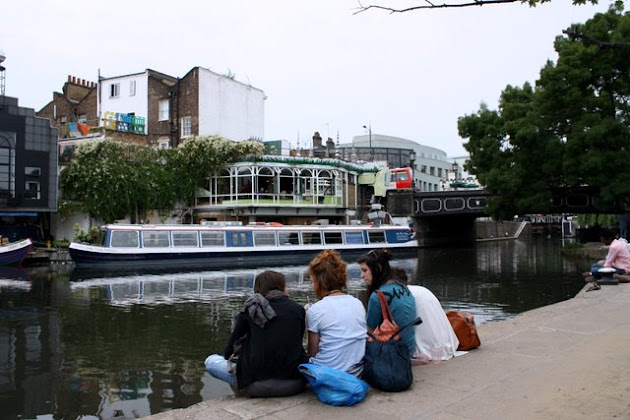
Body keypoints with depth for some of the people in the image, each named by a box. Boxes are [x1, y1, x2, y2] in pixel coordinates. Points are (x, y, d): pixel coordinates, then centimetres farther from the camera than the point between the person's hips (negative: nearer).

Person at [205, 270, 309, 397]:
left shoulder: (250, 310, 3)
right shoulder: (298, 309, 5)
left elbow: (229, 351, 6)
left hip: (256, 386, -1)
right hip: (295, 385, 2)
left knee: (211, 361, 19)